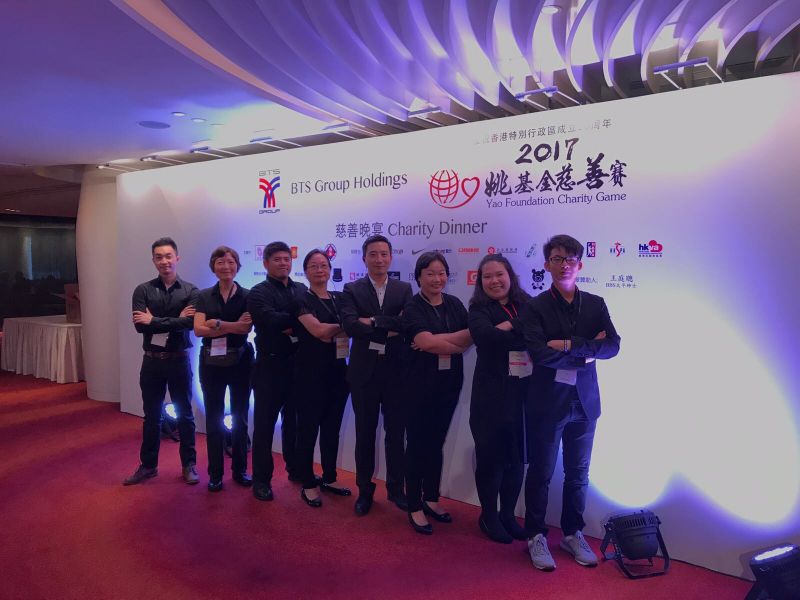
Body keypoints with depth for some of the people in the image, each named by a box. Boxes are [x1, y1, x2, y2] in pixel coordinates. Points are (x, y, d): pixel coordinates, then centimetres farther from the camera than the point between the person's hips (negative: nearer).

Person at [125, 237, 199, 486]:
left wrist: (154, 321, -16)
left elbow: (190, 322, -20)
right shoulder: (143, 290, -1)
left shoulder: (190, 290, -4)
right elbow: (140, 325, -14)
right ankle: (148, 464, 28)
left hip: (179, 360, -1)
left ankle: (189, 464, 23)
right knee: (151, 416, 13)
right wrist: (176, 320, -17)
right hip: (152, 361, 1)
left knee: (184, 414, 10)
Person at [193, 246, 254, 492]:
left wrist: (216, 324, -12)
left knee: (240, 417, 9)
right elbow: (198, 329, -9)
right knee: (214, 418, 6)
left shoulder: (247, 295, -2)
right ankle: (215, 473, 18)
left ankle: (240, 469, 22)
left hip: (240, 362, -1)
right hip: (211, 363, 1)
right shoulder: (204, 296, 3)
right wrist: (232, 327, -15)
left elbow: (246, 328, -15)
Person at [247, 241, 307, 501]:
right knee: (265, 424, 5)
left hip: (297, 364, 5)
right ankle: (261, 479, 17)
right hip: (270, 366, -5)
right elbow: (272, 321, -23)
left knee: (293, 420, 18)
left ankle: (295, 469, 33)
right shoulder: (258, 293, -6)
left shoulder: (302, 290, 11)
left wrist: (290, 324, -15)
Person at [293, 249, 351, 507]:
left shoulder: (340, 299, 11)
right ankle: (308, 484, 16)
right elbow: (317, 330, -17)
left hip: (338, 370, 5)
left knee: (332, 427, 14)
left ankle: (329, 478, 28)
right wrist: (344, 327, -7)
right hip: (311, 372, -5)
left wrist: (330, 333, -15)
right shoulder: (302, 299, -5)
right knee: (308, 428, 3)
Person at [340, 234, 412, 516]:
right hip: (364, 371, -1)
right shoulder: (352, 290, 1)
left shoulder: (404, 289, 4)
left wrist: (374, 321, -18)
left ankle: (396, 488, 28)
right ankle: (364, 490, 26)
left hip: (396, 371, 1)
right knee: (365, 434, 11)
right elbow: (349, 325, -16)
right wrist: (388, 331, -18)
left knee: (396, 432, 11)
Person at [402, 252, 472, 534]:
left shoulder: (455, 304, 6)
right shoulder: (412, 307, -8)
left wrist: (434, 343, -17)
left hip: (449, 384, 5)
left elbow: (468, 341, -4)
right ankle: (414, 507, 17)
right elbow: (425, 341, -21)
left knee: (436, 443, 15)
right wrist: (457, 339, -15)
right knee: (417, 444, 4)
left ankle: (431, 499, 29)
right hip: (420, 384, -4)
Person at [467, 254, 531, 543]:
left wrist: (509, 327, -14)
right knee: (491, 456, 8)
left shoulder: (528, 304, 8)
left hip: (526, 392, 3)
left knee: (517, 458, 13)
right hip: (492, 394, -3)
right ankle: (488, 517, 28)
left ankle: (508, 515, 32)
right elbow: (484, 335, -22)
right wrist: (525, 334, -14)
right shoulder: (479, 309, -2)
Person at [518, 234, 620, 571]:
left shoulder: (595, 304, 5)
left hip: (584, 402, 3)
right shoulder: (535, 307, -6)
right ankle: (536, 536, 26)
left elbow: (613, 346, -8)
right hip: (548, 402, -3)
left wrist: (570, 345, -18)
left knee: (578, 474, 15)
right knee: (541, 473, 9)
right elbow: (540, 354, -20)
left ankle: (572, 534, 33)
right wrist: (588, 350, -14)